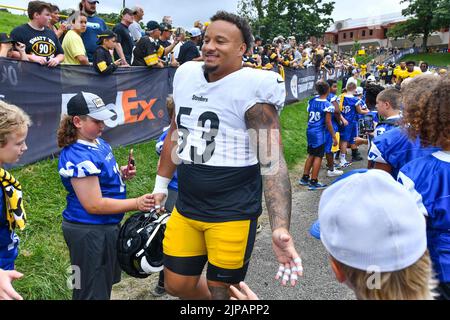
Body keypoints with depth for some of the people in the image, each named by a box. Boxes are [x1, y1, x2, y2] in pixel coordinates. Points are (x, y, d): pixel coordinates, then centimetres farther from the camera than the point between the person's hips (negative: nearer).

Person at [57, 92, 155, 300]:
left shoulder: (98, 142, 4)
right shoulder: (77, 156, -24)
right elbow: (94, 204, -26)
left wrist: (122, 174, 0)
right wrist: (136, 204, -26)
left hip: (106, 227, 10)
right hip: (89, 233, -9)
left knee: (105, 283, 25)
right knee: (93, 292, 6)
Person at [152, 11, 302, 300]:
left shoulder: (253, 88, -15)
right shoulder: (186, 76, 4)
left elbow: (272, 160, -21)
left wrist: (280, 228, -32)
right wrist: (161, 186, 20)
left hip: (232, 214, -6)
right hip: (186, 208, 6)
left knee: (223, 292, 10)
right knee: (177, 284, 16)